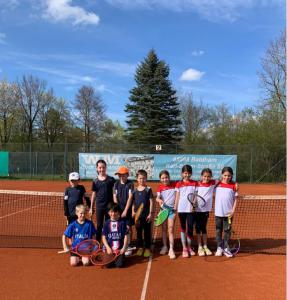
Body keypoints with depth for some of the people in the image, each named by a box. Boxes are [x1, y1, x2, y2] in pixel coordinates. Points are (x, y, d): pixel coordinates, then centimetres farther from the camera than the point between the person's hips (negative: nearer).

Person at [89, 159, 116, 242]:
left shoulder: (111, 180, -2)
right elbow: (94, 194, 9)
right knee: (99, 226, 9)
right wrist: (91, 208, 8)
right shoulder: (95, 181, 3)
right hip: (99, 207, 1)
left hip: (109, 206, -1)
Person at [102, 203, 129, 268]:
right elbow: (104, 237, 2)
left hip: (120, 249, -1)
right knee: (108, 264, -13)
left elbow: (125, 236, 0)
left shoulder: (122, 222, -1)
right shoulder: (107, 223, 2)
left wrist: (124, 247, -9)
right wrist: (108, 248, -9)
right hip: (109, 248, 1)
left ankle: (121, 256, 18)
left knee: (119, 265, -14)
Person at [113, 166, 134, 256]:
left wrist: (125, 211, -13)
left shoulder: (130, 184, -6)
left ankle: (128, 247, 9)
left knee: (128, 227, 0)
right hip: (118, 209, 3)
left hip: (127, 209, -3)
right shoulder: (116, 184, 3)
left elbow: (130, 198, -10)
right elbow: (115, 197, 2)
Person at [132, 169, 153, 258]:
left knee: (147, 232, 7)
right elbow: (133, 202, 9)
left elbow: (151, 202, -6)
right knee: (138, 232, 12)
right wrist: (133, 212, -2)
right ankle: (140, 247, 25)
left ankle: (147, 248, 18)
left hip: (146, 215, -3)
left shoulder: (148, 189, -4)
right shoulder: (134, 190, 4)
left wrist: (150, 213, -10)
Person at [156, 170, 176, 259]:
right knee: (164, 229, 14)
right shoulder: (160, 187, -3)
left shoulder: (174, 185, -4)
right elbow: (157, 197, -12)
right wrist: (159, 200, -34)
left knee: (171, 230, -7)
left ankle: (171, 249, -4)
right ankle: (165, 246, 27)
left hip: (172, 209, -2)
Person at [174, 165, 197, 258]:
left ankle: (189, 247, 21)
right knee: (183, 228, 7)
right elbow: (177, 197, 5)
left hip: (191, 209, 0)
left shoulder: (195, 183, 4)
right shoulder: (179, 184, 3)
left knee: (190, 228, 3)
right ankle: (184, 248, 15)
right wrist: (175, 209, 0)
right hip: (181, 209, 0)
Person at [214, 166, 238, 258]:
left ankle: (226, 248, 18)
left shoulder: (234, 185, -2)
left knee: (227, 230, 6)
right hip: (218, 212, 1)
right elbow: (214, 196, 13)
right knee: (218, 230, 8)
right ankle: (219, 248, 19)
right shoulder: (217, 184, 2)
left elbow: (235, 199, -1)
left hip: (228, 213, -1)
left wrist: (233, 210, -8)